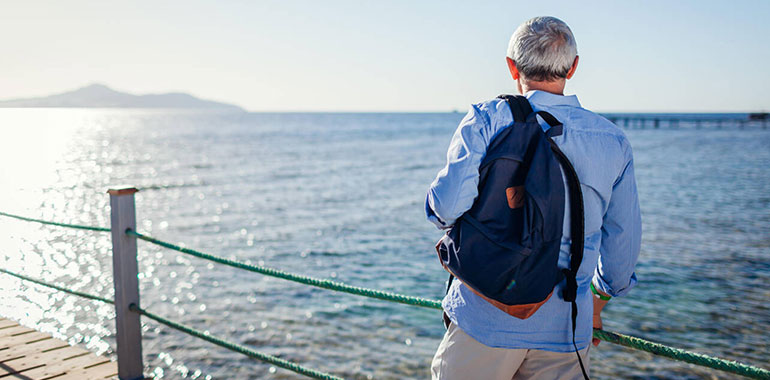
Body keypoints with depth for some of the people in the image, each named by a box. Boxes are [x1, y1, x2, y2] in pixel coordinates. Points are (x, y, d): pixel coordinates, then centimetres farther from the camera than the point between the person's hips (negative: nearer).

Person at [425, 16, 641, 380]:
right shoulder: (613, 141, 3)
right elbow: (624, 239, 10)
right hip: (564, 329, 3)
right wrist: (600, 297, 27)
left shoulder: (487, 120, -9)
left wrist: (438, 207, 5)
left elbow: (449, 205, -20)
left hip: (485, 320, -2)